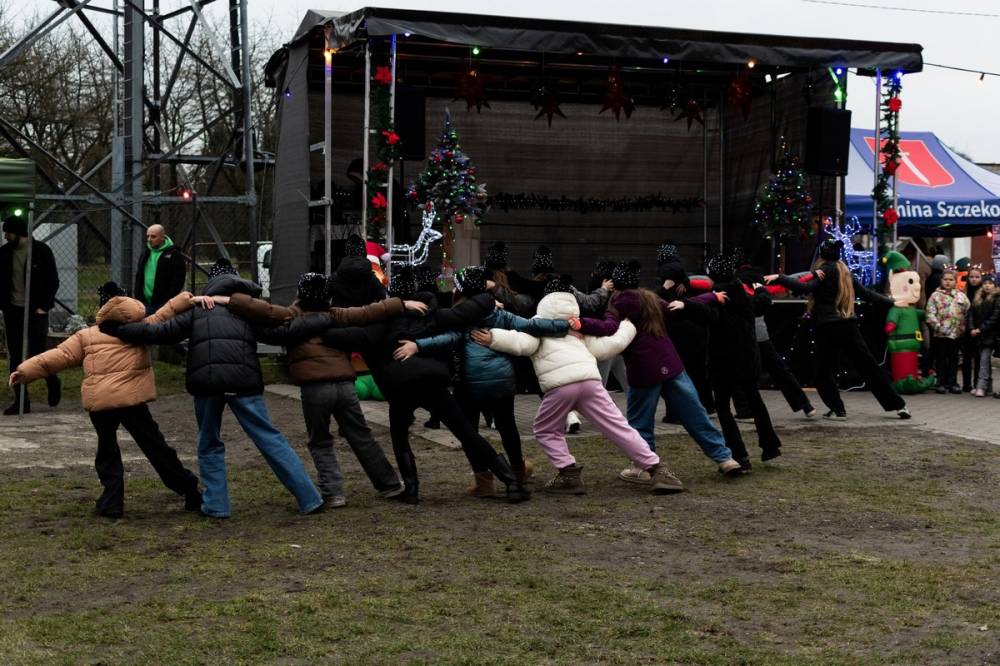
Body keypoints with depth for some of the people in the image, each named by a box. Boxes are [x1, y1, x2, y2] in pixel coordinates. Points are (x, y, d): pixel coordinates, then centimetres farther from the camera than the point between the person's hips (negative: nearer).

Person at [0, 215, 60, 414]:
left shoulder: (41, 251, -5)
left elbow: (53, 281, -3)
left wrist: (43, 306, -10)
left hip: (36, 311, -4)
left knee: (38, 353, -7)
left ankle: (53, 382, 22)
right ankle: (20, 401, 10)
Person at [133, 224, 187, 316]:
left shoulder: (175, 254, -5)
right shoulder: (145, 254, 17)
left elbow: (178, 282, -10)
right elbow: (139, 277, 22)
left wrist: (169, 302, -17)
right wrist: (137, 297, 12)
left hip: (164, 305, -7)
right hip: (145, 303, 7)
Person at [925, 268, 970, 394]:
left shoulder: (961, 296, 8)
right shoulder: (935, 296, 0)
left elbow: (968, 312, 6)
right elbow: (930, 313, -6)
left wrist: (963, 327, -4)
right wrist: (937, 326, -16)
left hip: (956, 333, 2)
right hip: (940, 334, -2)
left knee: (954, 359, 9)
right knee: (940, 359, 4)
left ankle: (952, 382, 17)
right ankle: (941, 383, 10)